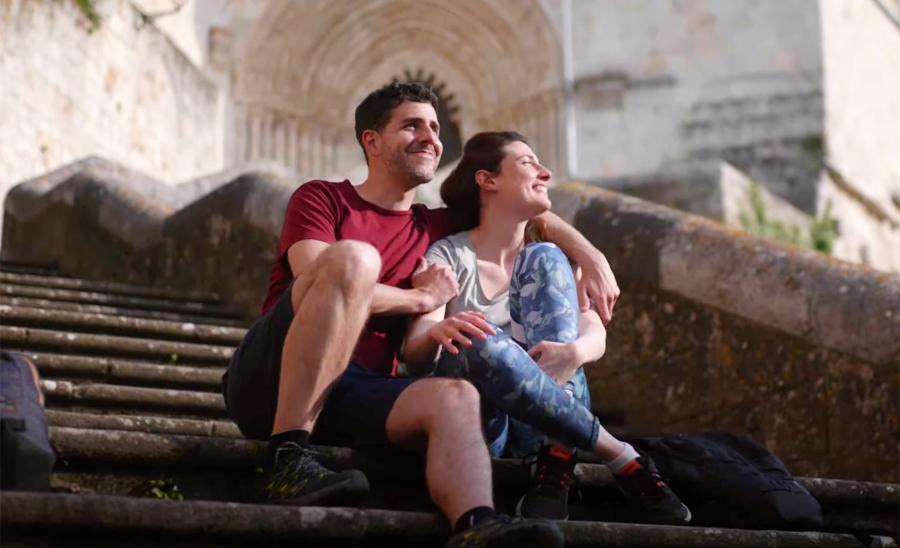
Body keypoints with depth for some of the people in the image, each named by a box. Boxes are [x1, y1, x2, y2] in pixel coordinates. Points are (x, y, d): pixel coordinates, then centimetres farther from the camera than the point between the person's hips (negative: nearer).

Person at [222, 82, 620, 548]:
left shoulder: (436, 228, 22)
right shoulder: (321, 197, 7)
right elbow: (317, 278, -11)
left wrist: (590, 258, 17)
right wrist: (421, 298, -2)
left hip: (349, 397, 5)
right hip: (268, 382, -4)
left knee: (455, 396, -25)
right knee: (353, 257, -28)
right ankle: (288, 460, -36)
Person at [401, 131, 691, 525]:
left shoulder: (545, 256, 16)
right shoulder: (449, 255, 3)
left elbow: (595, 333, -2)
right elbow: (414, 354, -11)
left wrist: (575, 352, -28)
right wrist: (437, 333, -36)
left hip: (550, 417, 3)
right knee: (483, 345, -36)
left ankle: (557, 464, -31)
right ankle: (622, 459, -27)